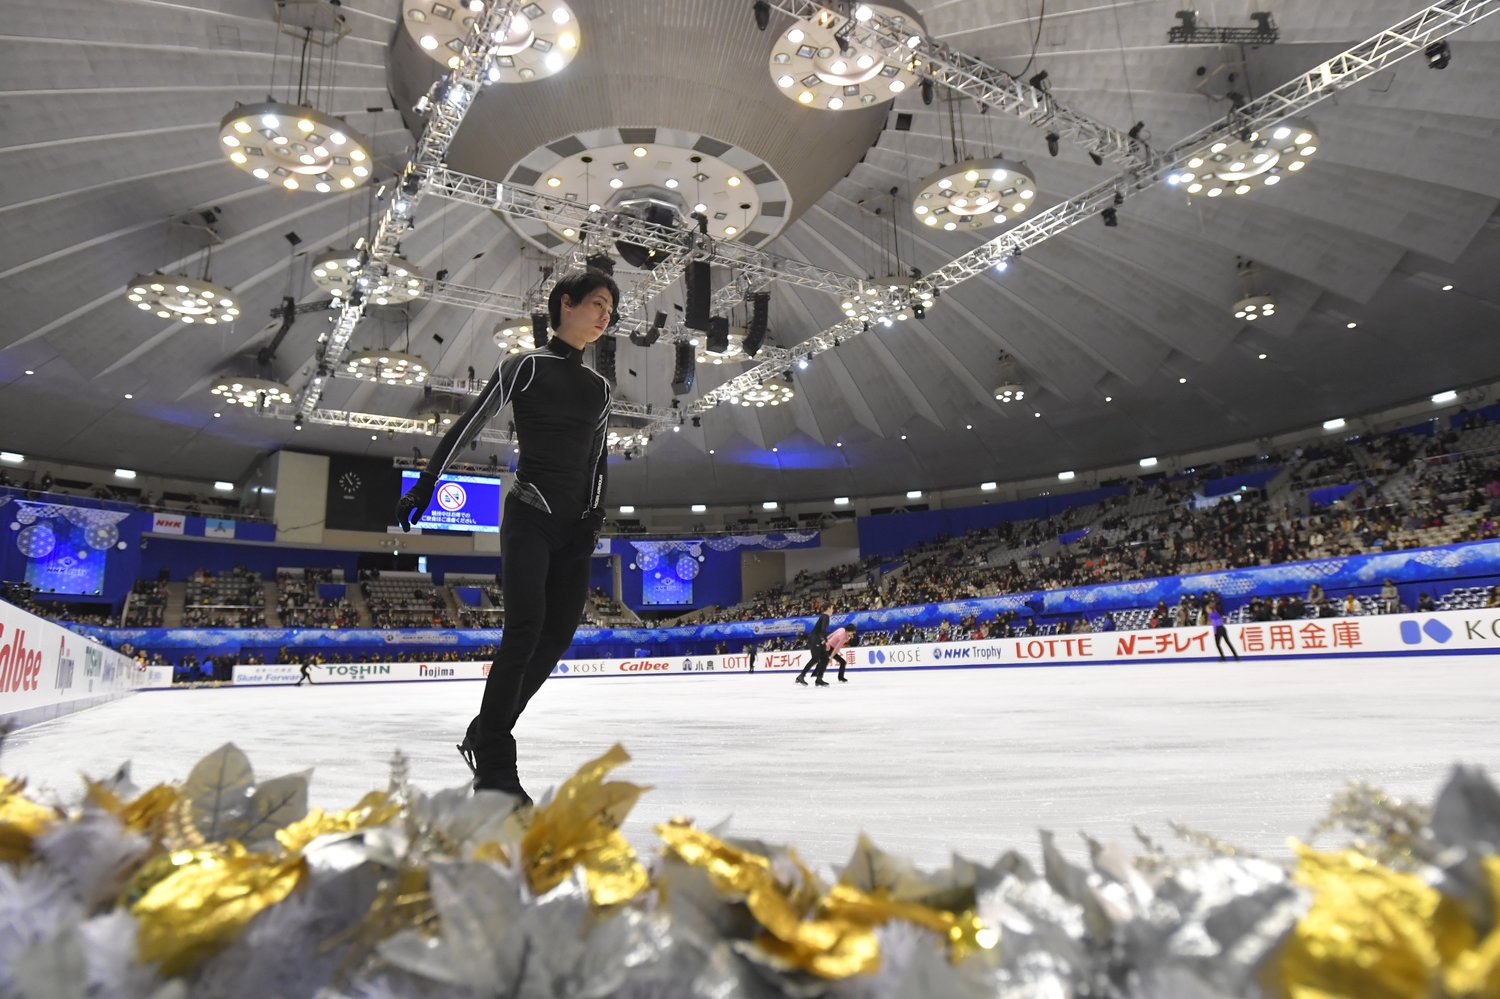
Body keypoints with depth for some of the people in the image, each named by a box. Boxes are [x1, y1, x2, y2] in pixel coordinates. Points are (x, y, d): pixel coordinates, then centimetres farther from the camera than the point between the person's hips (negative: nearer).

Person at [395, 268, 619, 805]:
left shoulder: (598, 386, 15)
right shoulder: (526, 366, -1)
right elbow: (468, 425, -2)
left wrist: (594, 514, 6)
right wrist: (426, 483, -6)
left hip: (572, 528, 6)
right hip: (528, 518, -6)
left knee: (558, 635, 2)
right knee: (526, 628, -16)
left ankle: (486, 734, 18)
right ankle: (494, 766, -8)